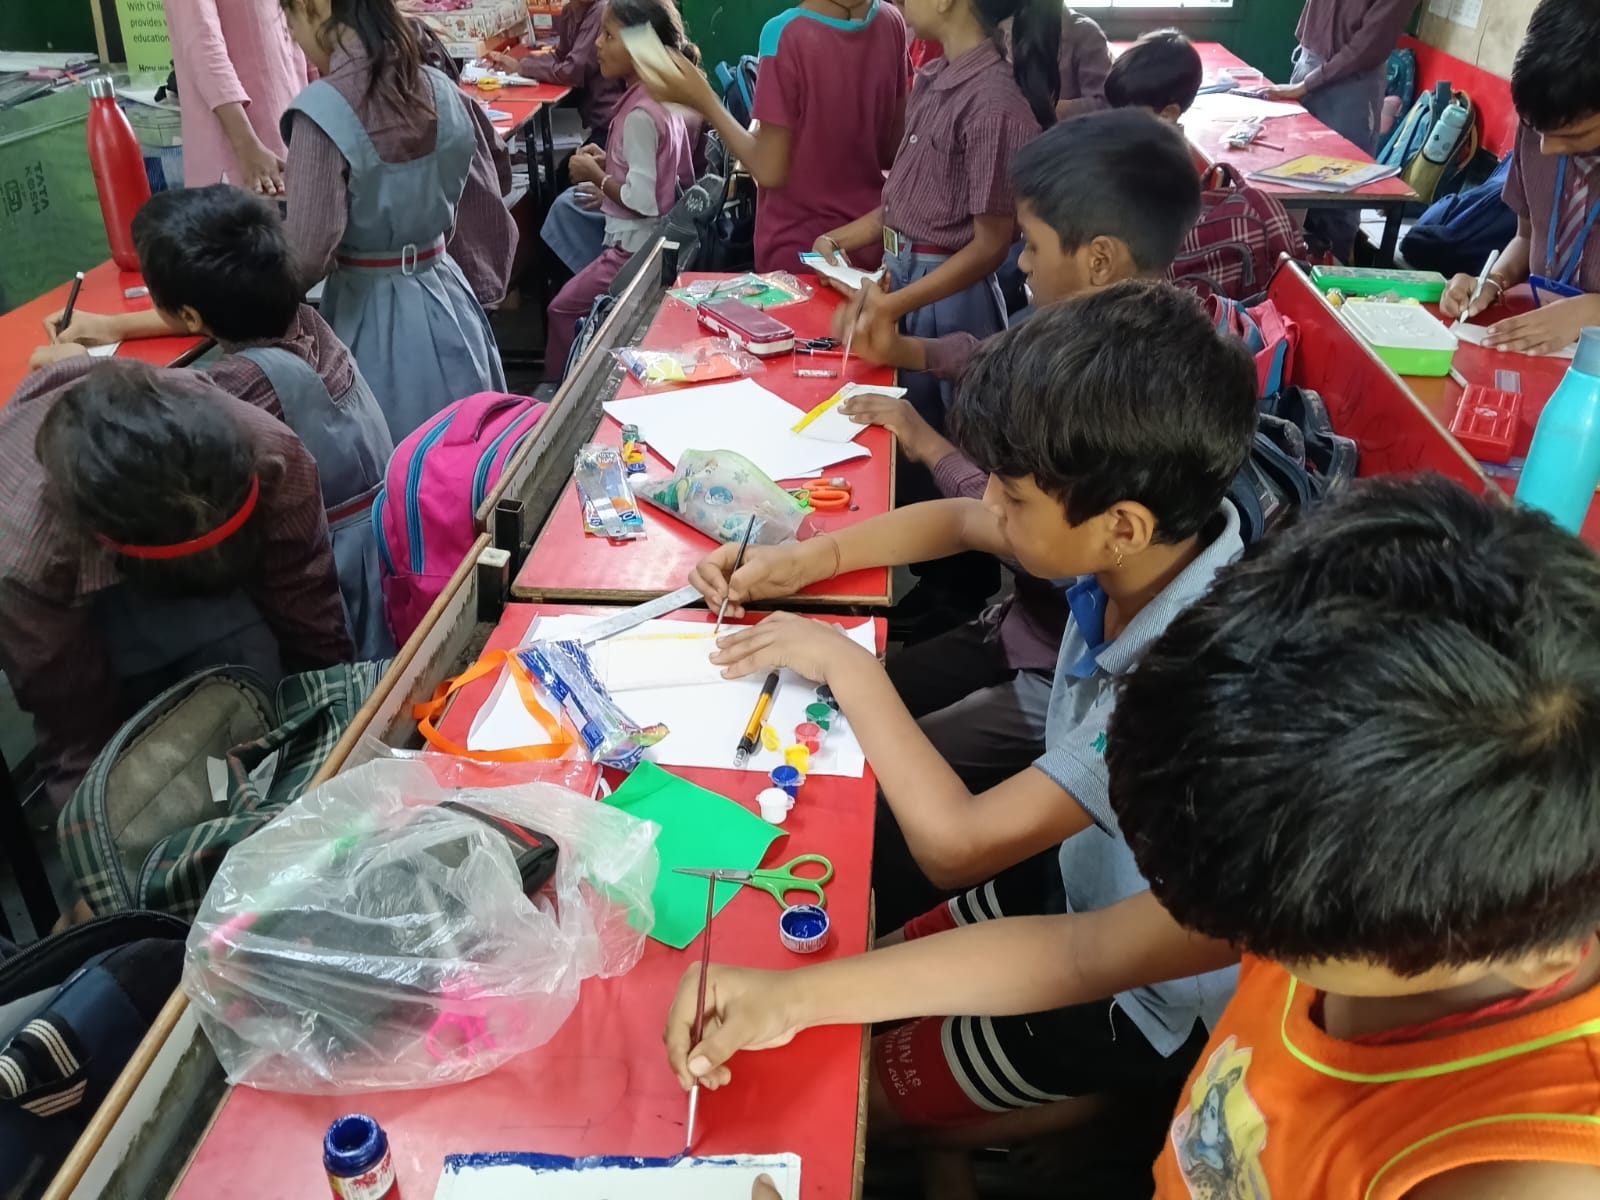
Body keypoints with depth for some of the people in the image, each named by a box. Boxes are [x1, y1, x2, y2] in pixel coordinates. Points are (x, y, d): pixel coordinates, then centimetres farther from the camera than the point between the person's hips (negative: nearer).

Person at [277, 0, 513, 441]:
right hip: (447, 301, 6)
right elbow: (484, 209, 7)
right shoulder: (443, 92, -2)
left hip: (371, 311, -6)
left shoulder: (322, 110, -19)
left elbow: (308, 255, -19)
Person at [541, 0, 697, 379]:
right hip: (655, 238, 10)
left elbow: (643, 201, -25)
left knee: (564, 308, 4)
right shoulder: (663, 99, 5)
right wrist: (609, 163, 10)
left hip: (636, 247, -10)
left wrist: (596, 176, -11)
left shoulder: (640, 113, -23)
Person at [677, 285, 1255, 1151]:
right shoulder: (1155, 537, -16)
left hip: (1150, 994, -6)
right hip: (1093, 891, 7)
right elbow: (954, 521, 4)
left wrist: (847, 666, -24)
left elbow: (955, 843, -34)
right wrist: (816, 555, -9)